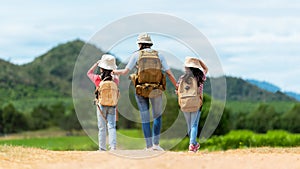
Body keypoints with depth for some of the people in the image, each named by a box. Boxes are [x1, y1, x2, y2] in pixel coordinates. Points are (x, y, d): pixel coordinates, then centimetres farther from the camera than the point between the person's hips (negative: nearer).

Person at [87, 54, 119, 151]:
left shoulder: (98, 79, -11)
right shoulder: (115, 80, -6)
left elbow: (89, 73, 8)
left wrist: (96, 64, 12)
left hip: (101, 106, -1)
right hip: (112, 106, 1)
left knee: (102, 128, 6)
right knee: (111, 127, 1)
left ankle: (102, 148, 8)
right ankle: (113, 147, -13)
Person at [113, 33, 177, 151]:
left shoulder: (136, 55, 2)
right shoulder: (159, 56, 7)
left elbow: (125, 72, 4)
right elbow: (169, 74, 5)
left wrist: (113, 71, 22)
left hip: (141, 91, -1)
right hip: (156, 91, 1)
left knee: (145, 118, 5)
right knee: (157, 116, 16)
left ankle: (149, 146, 4)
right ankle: (156, 144, 9)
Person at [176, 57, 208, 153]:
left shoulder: (182, 78, 2)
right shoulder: (199, 77, -2)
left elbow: (178, 91, 1)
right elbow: (206, 69, 16)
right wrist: (198, 61, 9)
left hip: (184, 104, 2)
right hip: (196, 104, -2)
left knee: (189, 125, 15)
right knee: (194, 125, 0)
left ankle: (194, 144, 23)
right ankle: (192, 144, -13)